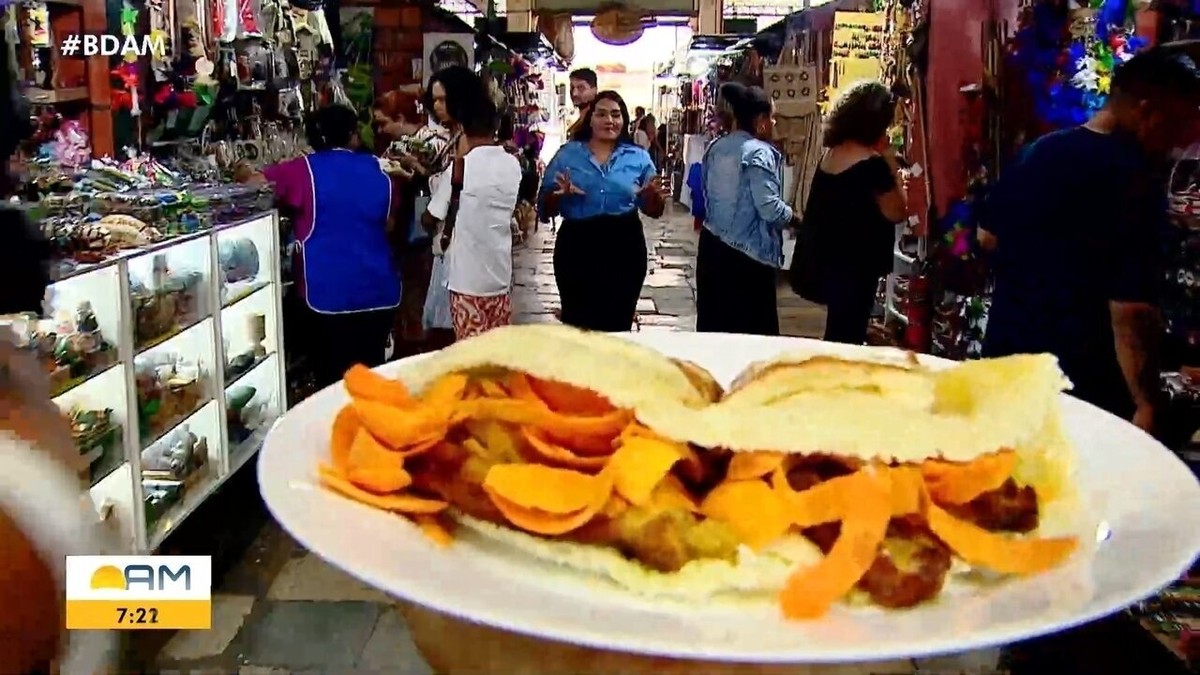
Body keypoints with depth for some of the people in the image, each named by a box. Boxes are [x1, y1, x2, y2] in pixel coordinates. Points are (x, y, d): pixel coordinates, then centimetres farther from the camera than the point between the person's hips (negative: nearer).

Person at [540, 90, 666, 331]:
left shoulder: (639, 158, 6)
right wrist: (559, 195, -16)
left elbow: (654, 211, 12)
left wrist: (654, 195, -10)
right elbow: (545, 209, 5)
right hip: (577, 246, 0)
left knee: (618, 324, 8)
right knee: (576, 324, 4)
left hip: (624, 247, 1)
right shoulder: (567, 154, 4)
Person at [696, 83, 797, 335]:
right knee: (752, 328, 1)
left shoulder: (715, 148, 9)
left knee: (713, 323, 15)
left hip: (712, 243, 8)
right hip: (746, 253, -8)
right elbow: (769, 208, -20)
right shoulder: (759, 153, -15)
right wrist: (794, 216, -3)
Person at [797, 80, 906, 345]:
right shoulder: (872, 164, -18)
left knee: (837, 334, 20)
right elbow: (896, 213, -9)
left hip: (828, 259, 8)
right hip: (856, 265, -8)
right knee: (848, 337, 1)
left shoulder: (831, 153, 6)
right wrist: (892, 167, -5)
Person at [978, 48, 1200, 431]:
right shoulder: (1134, 182, -20)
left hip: (1006, 352, 8)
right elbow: (1131, 310, -24)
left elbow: (988, 237, 18)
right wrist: (1146, 405, -19)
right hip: (1079, 378, -8)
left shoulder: (1040, 151, 5)